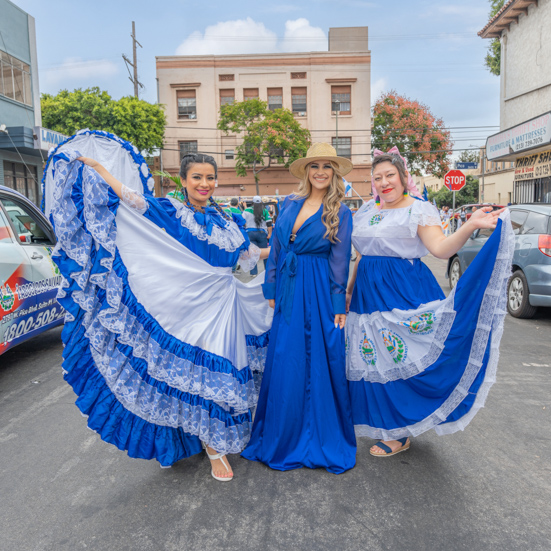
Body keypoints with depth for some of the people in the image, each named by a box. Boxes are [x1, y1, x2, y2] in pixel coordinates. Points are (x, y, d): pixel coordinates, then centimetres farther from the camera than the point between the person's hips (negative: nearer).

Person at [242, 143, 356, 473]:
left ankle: (323, 439, 25)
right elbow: (276, 250, 10)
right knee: (284, 365, 9)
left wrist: (339, 306, -6)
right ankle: (285, 438, 28)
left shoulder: (340, 212, -2)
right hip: (288, 292, 4)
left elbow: (340, 262, -4)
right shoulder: (290, 205, 8)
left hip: (319, 295, -4)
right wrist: (271, 291, 7)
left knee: (320, 364, 4)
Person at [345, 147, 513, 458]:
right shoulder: (367, 212, 13)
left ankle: (401, 432, 16)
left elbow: (441, 249, -18)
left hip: (403, 293, -6)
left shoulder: (418, 210, -5)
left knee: (400, 358, -1)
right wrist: (350, 290, 20)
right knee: (373, 359, 11)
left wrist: (470, 226, -33)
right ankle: (382, 422, 30)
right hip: (369, 293, 6)